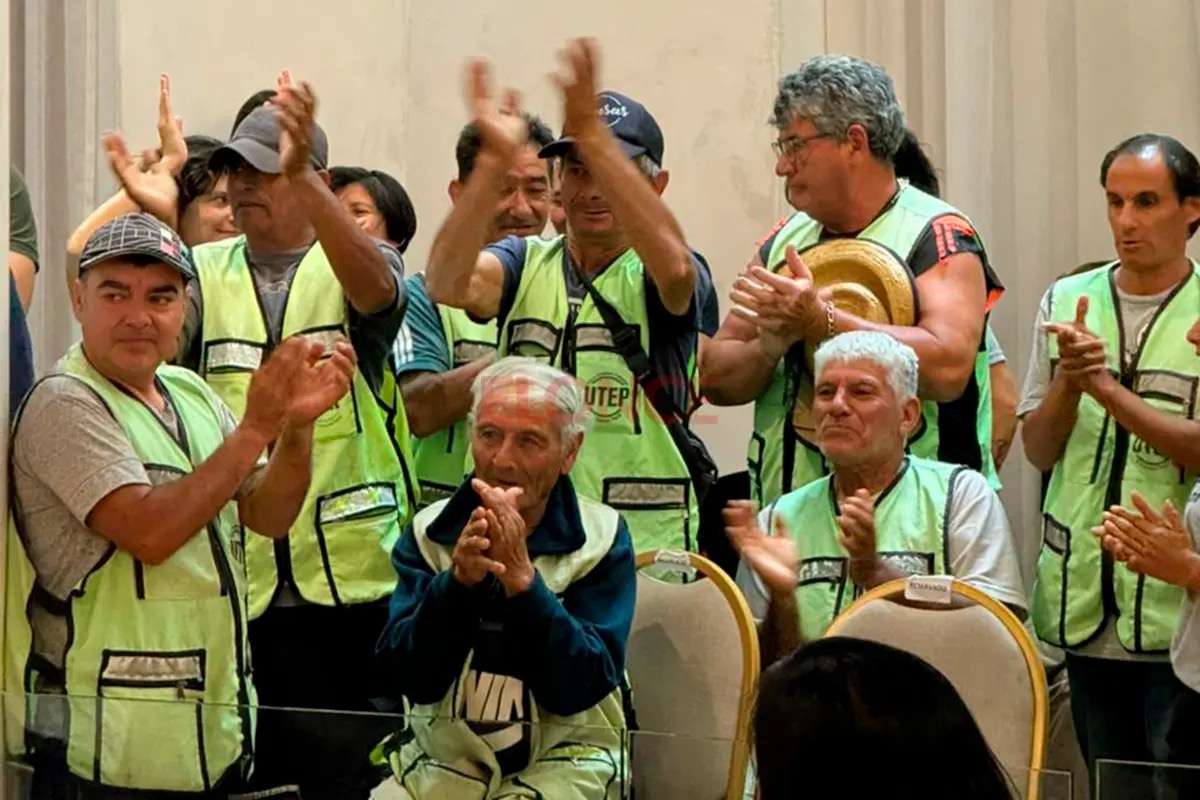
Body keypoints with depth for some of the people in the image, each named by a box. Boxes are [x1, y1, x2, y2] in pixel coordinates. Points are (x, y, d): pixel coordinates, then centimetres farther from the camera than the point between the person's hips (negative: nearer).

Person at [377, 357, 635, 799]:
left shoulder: (601, 538, -3)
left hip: (563, 759, -2)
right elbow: (412, 679, -9)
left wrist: (521, 576, -25)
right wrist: (458, 579, -25)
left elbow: (578, 689, -14)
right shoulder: (429, 531, 1)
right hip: (442, 759, 2)